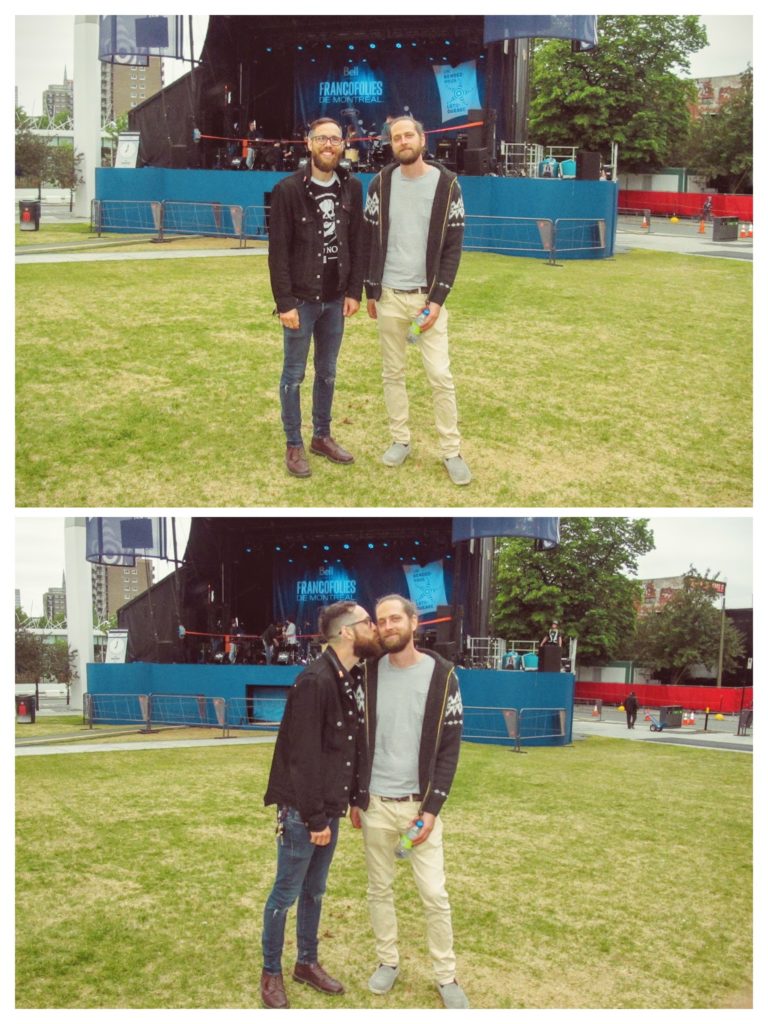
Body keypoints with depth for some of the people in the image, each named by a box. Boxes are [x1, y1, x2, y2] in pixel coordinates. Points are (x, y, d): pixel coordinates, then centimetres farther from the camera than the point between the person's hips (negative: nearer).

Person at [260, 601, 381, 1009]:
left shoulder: (347, 680, 8)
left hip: (329, 809, 8)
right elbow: (303, 756, -21)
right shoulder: (315, 680, -20)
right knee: (286, 893, 5)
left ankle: (307, 963, 32)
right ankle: (271, 973, 18)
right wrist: (315, 817, -19)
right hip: (303, 811, -8)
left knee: (314, 892, 19)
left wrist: (336, 808, 9)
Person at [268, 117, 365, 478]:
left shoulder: (351, 188, 3)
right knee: (294, 374, 5)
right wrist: (284, 302, -16)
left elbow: (356, 244, 7)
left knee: (327, 373, 14)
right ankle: (294, 445, 14)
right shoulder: (289, 189, -11)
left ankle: (322, 436, 27)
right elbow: (278, 251, -12)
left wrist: (354, 291, 2)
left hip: (335, 299, 4)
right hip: (301, 300, -4)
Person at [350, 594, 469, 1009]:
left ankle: (446, 976, 13)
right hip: (376, 803, 2)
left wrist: (433, 806, -11)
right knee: (379, 888, 11)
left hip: (420, 804, -2)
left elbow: (450, 746, -5)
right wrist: (355, 798, 5)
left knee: (434, 893, 0)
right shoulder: (369, 673, 1)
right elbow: (357, 739, 7)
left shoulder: (441, 674, -6)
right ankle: (387, 961, 28)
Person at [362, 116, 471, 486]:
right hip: (389, 296, 2)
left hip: (428, 296, -2)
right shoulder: (380, 183, 1)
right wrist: (370, 292, 5)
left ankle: (451, 451, 6)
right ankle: (400, 440, 22)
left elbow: (453, 246, -4)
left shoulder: (447, 184, -4)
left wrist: (438, 298, -11)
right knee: (392, 373, 9)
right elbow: (369, 239, 8)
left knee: (440, 376, -3)